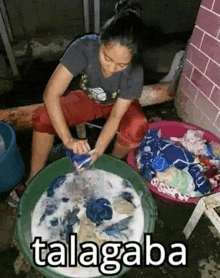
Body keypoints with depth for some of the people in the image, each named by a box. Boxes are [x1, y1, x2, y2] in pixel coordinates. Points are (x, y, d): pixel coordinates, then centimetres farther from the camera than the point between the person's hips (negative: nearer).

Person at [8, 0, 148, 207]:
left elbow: (116, 116, -27)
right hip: (88, 98, 1)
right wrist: (68, 139, -42)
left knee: (136, 128, -34)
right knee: (43, 117, -21)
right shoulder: (84, 47, -33)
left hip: (120, 104, 0)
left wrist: (96, 153, -35)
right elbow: (51, 94, -35)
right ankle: (34, 178, -2)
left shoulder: (134, 72, -33)